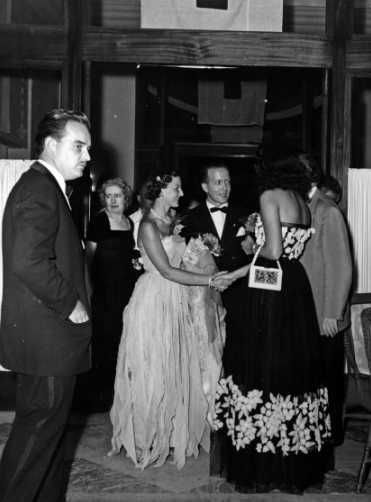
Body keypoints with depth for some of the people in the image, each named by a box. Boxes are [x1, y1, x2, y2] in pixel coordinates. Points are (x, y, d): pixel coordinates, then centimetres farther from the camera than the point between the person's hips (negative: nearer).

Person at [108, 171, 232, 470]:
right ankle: (149, 442, 14)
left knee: (177, 369, 11)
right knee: (153, 370, 1)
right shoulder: (148, 225, -13)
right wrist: (209, 280, -20)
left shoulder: (171, 222, 13)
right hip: (154, 299, -8)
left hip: (175, 302, 8)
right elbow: (166, 270, -18)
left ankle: (173, 434, 22)